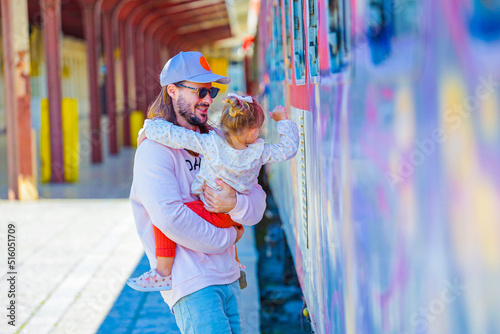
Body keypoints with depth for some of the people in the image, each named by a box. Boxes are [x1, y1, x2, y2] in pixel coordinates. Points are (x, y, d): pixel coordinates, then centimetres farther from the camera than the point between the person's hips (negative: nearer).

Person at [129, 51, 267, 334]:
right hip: (191, 284, -7)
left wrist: (236, 203, -15)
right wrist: (228, 238, -9)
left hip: (228, 277, 8)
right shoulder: (155, 150, -9)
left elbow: (257, 202, 9)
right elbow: (170, 217, -21)